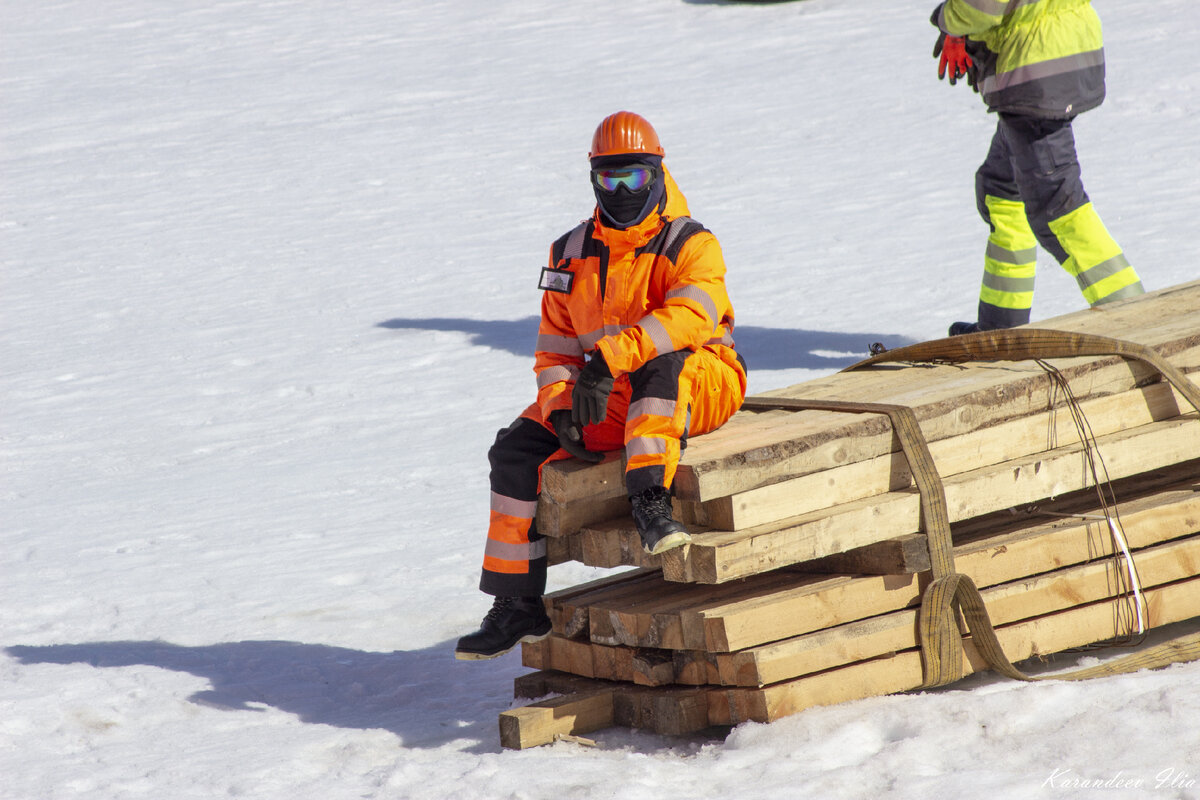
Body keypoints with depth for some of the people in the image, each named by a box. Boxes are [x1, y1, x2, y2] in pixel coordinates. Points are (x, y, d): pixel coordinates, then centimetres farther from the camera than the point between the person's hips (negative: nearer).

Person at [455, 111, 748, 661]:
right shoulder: (573, 255, 9)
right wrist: (561, 411, -12)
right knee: (518, 451, -12)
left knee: (658, 363, -39)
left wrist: (609, 357, -41)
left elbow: (691, 314, -29)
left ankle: (651, 498, -48)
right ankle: (517, 605, -7)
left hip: (699, 385, -5)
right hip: (610, 405, 5)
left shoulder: (690, 245, -9)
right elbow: (556, 349, 9)